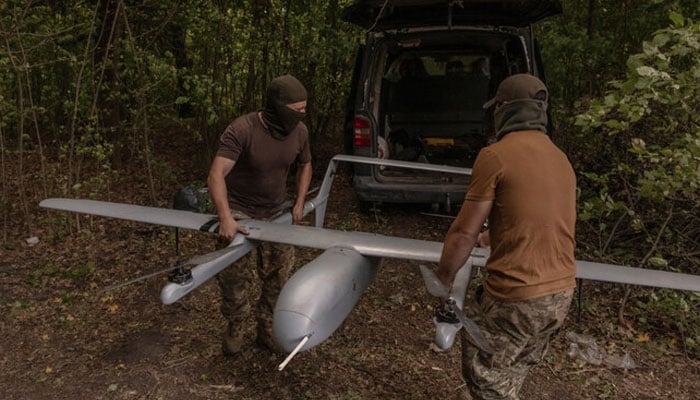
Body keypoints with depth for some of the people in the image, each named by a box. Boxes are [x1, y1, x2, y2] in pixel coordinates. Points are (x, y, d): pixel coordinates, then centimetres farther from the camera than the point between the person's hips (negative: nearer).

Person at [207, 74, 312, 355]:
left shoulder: (299, 132, -7)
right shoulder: (241, 130, -25)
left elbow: (305, 165, 13)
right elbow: (216, 175, -32)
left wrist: (299, 203, 5)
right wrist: (225, 218, -43)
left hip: (276, 213, 5)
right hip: (240, 212, -4)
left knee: (279, 277, 8)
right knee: (237, 278, -9)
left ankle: (268, 333, 29)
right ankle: (236, 328, 19)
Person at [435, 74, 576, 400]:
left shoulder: (495, 155, -13)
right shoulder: (561, 159, 11)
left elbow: (464, 232, -12)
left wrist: (442, 281, 2)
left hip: (517, 296, -8)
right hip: (561, 291, 8)